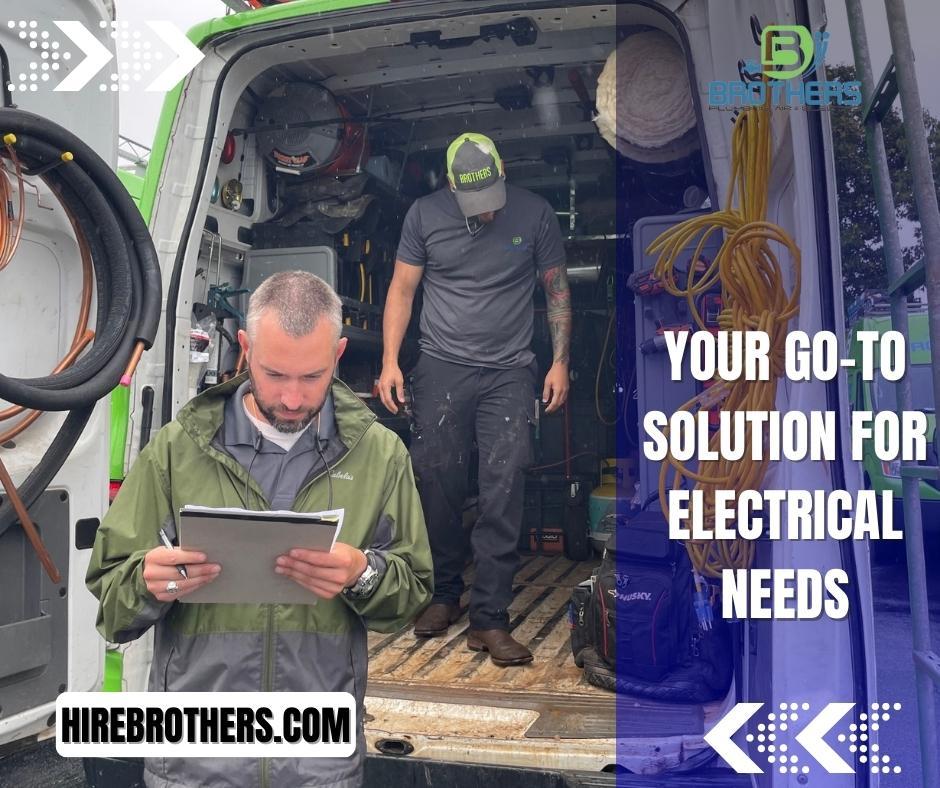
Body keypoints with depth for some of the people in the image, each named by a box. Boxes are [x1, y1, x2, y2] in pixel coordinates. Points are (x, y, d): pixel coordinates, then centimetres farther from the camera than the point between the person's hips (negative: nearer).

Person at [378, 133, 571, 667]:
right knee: (438, 487, 1)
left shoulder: (535, 214, 3)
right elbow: (402, 289, 7)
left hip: (510, 373, 0)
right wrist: (390, 361, -1)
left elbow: (557, 289, 8)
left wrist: (560, 362, 2)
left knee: (504, 493, -7)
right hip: (441, 367, 1)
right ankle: (445, 594, 20)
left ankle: (490, 617, 0)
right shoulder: (425, 215, 4)